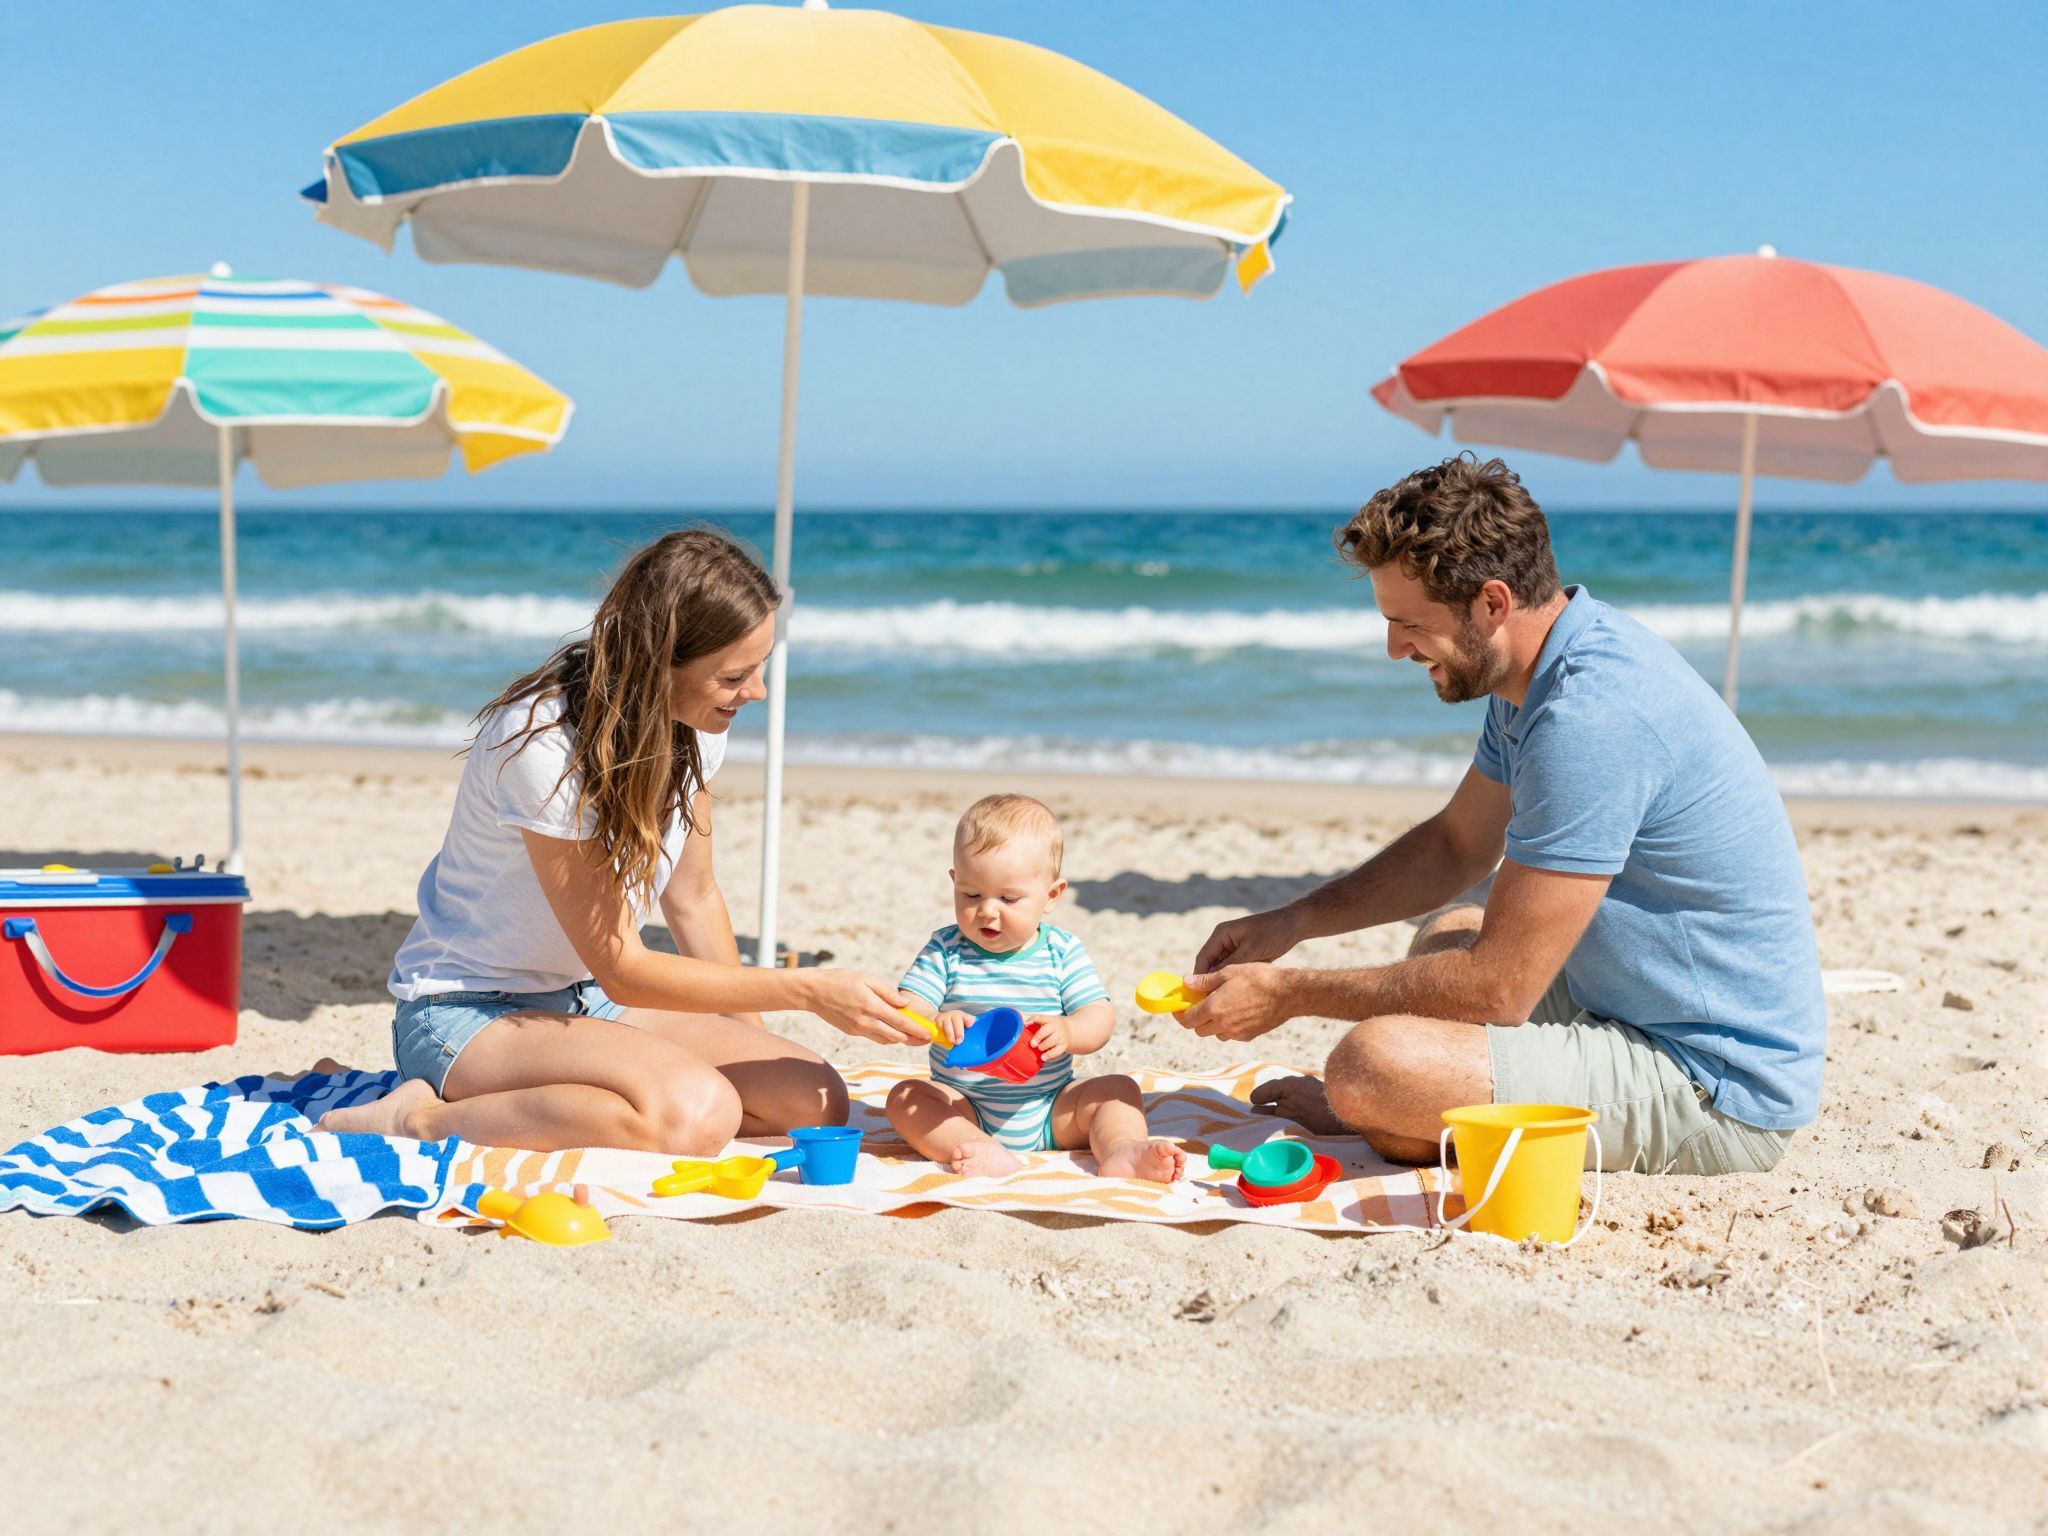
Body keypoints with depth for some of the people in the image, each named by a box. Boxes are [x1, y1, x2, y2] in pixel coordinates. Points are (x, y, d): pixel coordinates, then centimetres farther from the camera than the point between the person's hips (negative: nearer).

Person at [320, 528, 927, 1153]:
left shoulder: (693, 727, -4)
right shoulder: (545, 744, -27)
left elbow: (692, 898, 11)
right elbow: (622, 971, -22)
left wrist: (752, 1046, 9)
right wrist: (808, 989, -22)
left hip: (585, 1001, 8)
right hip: (467, 1012, -8)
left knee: (814, 1100, -12)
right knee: (694, 1112, -35)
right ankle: (426, 1116, -17)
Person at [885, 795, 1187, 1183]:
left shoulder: (1062, 951, 0)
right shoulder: (946, 950, -2)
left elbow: (1100, 1017, -7)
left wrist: (1068, 1032, -31)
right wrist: (934, 1022, -36)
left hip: (1050, 1112, 1)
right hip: (966, 1112, -1)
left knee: (1118, 1090, -15)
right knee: (905, 1097, -25)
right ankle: (983, 1152, -45)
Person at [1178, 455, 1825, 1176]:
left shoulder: (1589, 718, -27)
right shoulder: (1541, 672, 6)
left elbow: (1498, 988, -25)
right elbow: (1456, 845, 22)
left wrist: (1291, 993, -14)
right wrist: (1292, 922, 11)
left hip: (1719, 1096, -11)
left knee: (1372, 1066, -25)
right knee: (1446, 934, 33)